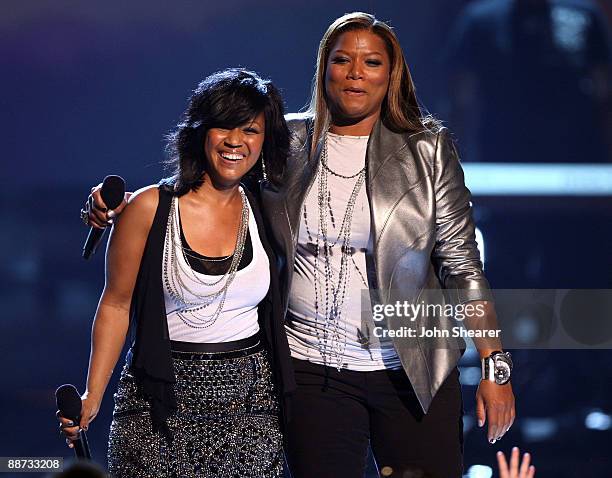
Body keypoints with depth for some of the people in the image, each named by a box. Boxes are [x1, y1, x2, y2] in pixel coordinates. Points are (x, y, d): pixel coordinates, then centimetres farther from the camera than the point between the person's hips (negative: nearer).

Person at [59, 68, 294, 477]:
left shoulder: (263, 211, 5)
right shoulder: (149, 208, -5)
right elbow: (116, 305, -1)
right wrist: (92, 397, -7)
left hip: (250, 398, 3)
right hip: (163, 402, -3)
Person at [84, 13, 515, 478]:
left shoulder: (427, 150, 1)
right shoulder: (285, 146, 5)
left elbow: (462, 265, 0)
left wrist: (495, 364, -6)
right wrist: (122, 205, -4)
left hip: (414, 372, -1)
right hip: (313, 368, 1)